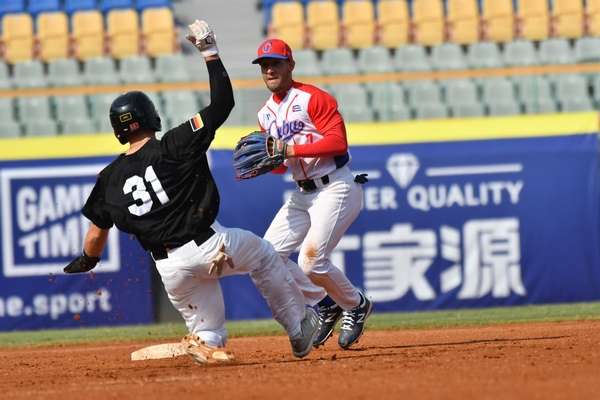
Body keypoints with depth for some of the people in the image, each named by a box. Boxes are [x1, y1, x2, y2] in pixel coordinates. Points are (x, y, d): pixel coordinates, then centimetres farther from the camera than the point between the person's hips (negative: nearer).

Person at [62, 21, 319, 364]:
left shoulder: (111, 178, 4)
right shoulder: (176, 146, -7)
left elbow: (97, 233, 11)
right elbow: (222, 104, -5)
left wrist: (85, 263, 31)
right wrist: (211, 53, 3)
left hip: (170, 268, 3)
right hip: (209, 244, -3)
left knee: (207, 333, 19)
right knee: (264, 253, 27)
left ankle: (208, 345, -17)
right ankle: (300, 328, 30)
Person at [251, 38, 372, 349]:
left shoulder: (312, 98, -9)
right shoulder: (266, 114, 15)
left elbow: (338, 142, -19)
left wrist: (290, 149, -23)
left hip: (336, 189, -8)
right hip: (302, 194, 8)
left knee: (311, 260, -19)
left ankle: (356, 305, 9)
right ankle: (324, 305, 15)